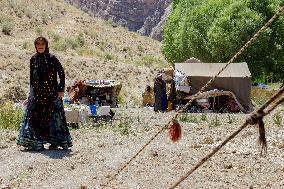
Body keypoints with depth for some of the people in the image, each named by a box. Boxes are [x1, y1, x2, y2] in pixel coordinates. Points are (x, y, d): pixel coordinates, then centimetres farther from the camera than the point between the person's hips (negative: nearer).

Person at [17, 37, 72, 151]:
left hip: (51, 92, -4)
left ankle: (55, 142, 8)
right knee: (35, 117, 0)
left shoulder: (52, 59, -4)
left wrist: (61, 89, -8)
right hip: (37, 93, 4)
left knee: (52, 116, -1)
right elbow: (31, 77, 14)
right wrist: (31, 92, 12)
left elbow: (62, 74, -3)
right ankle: (36, 143, 7)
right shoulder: (33, 59, 8)